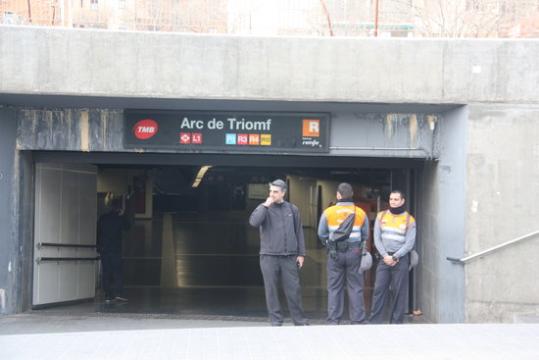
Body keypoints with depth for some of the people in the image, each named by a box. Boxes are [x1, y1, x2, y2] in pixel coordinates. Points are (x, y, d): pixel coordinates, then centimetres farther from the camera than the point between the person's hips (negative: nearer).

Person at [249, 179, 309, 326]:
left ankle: (299, 320, 9)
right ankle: (276, 321, 8)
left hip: (289, 256, 1)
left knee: (294, 289, 0)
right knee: (271, 289, 1)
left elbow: (299, 232, 12)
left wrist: (301, 254, 7)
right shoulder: (264, 208, 5)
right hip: (269, 255, -1)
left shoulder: (292, 209, 10)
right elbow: (254, 222, -15)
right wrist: (266, 206, -13)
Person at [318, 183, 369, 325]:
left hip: (335, 253, 0)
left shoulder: (328, 212, -1)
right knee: (355, 288, 3)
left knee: (334, 288, 6)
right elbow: (365, 235, 6)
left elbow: (321, 234, 5)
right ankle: (358, 321, 3)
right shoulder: (361, 213, 2)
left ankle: (333, 320, 6)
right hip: (354, 253, 0)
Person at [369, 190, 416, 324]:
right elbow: (377, 239, 5)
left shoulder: (409, 220, 2)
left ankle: (396, 322, 4)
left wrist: (394, 257, -10)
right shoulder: (381, 216, 9)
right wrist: (385, 256, -8)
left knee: (399, 292, -2)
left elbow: (409, 243, -3)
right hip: (384, 258, 2)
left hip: (401, 259, -2)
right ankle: (375, 322, -1)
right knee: (379, 289, -3)